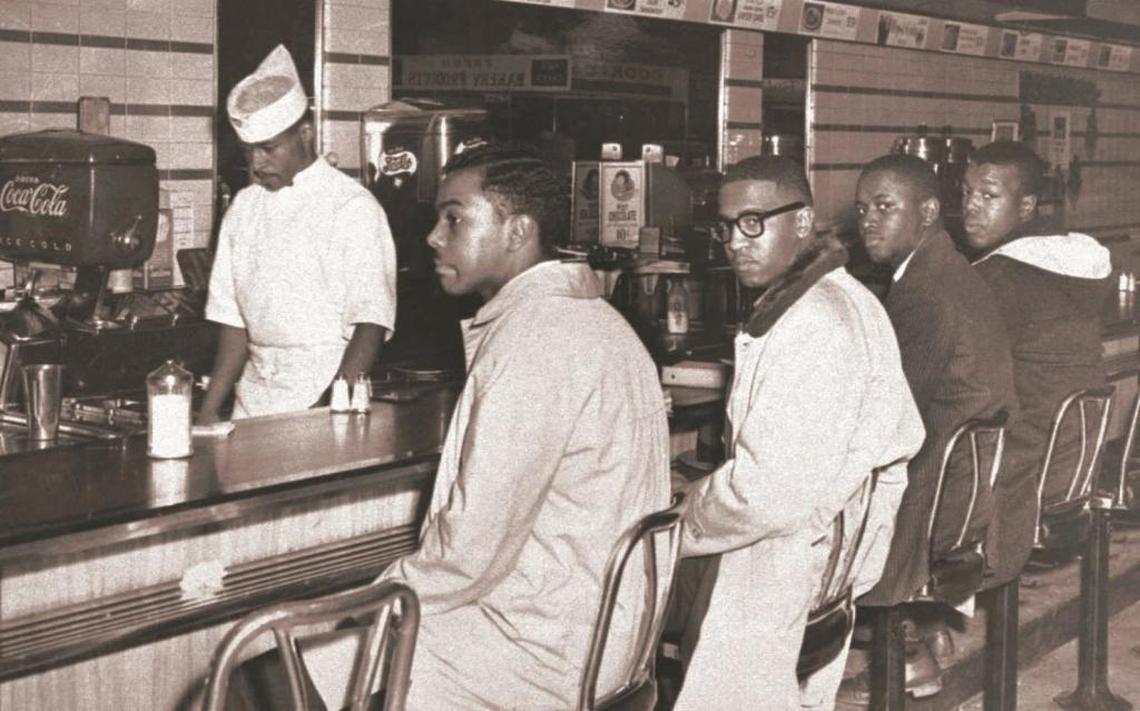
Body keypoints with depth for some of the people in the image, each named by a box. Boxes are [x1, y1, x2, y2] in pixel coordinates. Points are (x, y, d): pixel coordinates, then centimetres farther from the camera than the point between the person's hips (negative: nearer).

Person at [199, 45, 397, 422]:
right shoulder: (244, 207, 10)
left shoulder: (352, 207, -8)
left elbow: (371, 323, -12)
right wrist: (208, 412, 4)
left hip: (325, 390, -5)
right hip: (254, 398, 5)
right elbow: (234, 320, 12)